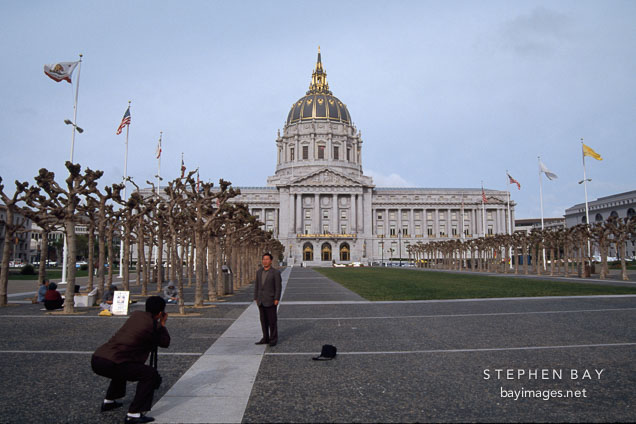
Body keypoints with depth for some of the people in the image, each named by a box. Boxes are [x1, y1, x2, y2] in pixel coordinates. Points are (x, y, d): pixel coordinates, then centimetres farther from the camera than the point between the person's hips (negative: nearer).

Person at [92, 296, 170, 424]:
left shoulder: (136, 314, 14)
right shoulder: (152, 326, -5)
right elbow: (165, 342, 11)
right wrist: (162, 324, 22)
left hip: (96, 359, 9)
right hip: (110, 364, -8)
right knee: (150, 374, -2)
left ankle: (108, 401, 44)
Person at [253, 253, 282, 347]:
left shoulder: (276, 272, -8)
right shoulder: (259, 271, 8)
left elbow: (278, 287, -10)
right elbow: (256, 285, 11)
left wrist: (276, 299, -15)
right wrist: (256, 298, 7)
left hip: (270, 300, -5)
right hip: (261, 301, 5)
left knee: (272, 321, 1)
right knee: (263, 320, 10)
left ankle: (273, 339, 10)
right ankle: (265, 338, 19)